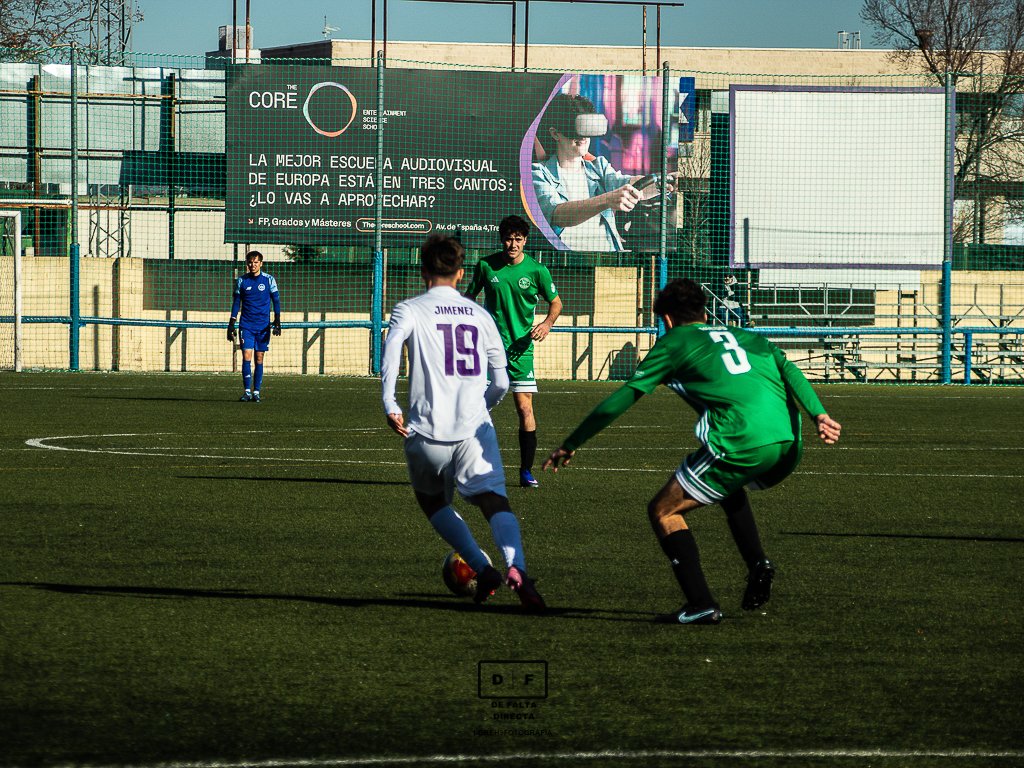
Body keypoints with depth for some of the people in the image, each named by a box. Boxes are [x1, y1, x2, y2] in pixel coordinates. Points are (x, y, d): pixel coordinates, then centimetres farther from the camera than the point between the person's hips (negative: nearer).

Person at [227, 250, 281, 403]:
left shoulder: (269, 280, 1)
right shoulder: (242, 281, 5)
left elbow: (276, 300, 3)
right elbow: (236, 303, 10)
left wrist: (277, 322, -6)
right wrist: (231, 325, 8)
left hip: (263, 326, 0)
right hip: (246, 325, 0)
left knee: (259, 358, 1)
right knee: (246, 356, -10)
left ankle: (256, 392, 7)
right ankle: (247, 391, -10)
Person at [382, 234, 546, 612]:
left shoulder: (409, 310, 6)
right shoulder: (480, 315, 14)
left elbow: (391, 347, -17)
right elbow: (501, 383, 12)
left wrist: (390, 405, -17)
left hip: (427, 431, -1)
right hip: (475, 428, 1)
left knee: (433, 501, 22)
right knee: (494, 500, -9)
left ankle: (483, 568, 7)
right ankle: (516, 567, -36)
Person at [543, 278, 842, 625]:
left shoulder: (674, 343, 15)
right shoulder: (747, 337, 29)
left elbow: (625, 397, 13)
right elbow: (787, 369, 10)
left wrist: (570, 445, 20)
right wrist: (819, 414, -5)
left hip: (741, 445, -6)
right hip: (789, 445, 6)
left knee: (663, 512, 9)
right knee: (727, 485, 38)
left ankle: (701, 605, -3)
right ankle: (757, 564, 18)